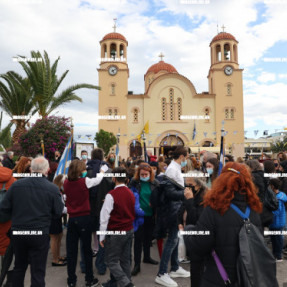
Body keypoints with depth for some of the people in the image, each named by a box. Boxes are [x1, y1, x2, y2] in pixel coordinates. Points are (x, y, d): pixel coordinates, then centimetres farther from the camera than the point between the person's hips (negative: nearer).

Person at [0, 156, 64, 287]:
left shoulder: (16, 184, -5)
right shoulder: (52, 188, -13)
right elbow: (58, 212, -8)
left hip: (17, 232, 4)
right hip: (40, 233, -3)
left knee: (19, 266, 24)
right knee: (38, 271, 9)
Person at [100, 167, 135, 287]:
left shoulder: (111, 195, -17)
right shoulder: (131, 193, 3)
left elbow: (104, 217, -15)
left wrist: (102, 236, -8)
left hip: (115, 232, -6)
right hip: (129, 231, 7)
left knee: (111, 261, 6)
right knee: (125, 260, 17)